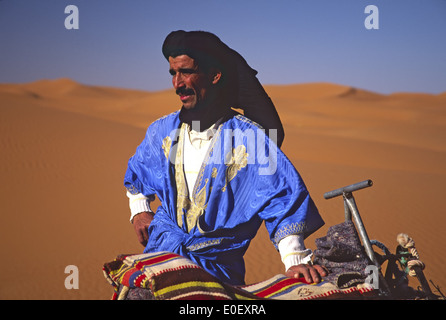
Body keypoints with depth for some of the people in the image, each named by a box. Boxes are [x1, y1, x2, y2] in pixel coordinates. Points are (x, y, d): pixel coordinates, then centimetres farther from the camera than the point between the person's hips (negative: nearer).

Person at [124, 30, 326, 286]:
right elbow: (137, 171, 29)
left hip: (217, 267, -3)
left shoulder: (250, 138, -8)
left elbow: (283, 200, -10)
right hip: (159, 256, 3)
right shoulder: (163, 131, 8)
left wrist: (296, 260, -19)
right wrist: (138, 209, 16)